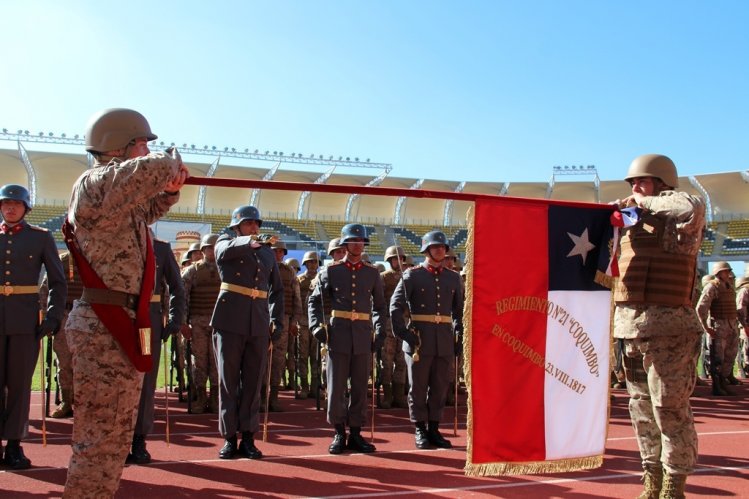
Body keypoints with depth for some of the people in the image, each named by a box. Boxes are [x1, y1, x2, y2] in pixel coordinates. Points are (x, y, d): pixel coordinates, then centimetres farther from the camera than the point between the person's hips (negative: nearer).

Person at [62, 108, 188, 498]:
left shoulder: (119, 193, 16)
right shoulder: (97, 183, -12)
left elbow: (148, 211, 38)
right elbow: (155, 169, -31)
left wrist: (170, 190, 17)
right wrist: (173, 160, -7)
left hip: (120, 324, 11)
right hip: (105, 327, -11)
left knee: (114, 437, 19)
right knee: (101, 439, -6)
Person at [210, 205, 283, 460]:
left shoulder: (268, 253, 17)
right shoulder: (225, 242, 9)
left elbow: (277, 290, 18)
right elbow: (225, 251, -17)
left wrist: (277, 321, 7)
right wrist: (248, 242, -28)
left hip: (259, 324, 3)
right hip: (230, 320, -3)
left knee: (253, 381, 4)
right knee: (228, 380, 1)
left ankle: (248, 438, 10)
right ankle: (229, 438, 8)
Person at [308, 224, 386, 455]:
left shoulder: (372, 274, 10)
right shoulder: (330, 271, 4)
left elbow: (380, 306, 16)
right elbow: (314, 301, 8)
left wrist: (380, 332, 6)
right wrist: (317, 327, -6)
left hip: (363, 336, 2)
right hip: (338, 334, -2)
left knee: (360, 387, 6)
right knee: (336, 386, -1)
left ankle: (355, 434, 15)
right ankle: (339, 434, 11)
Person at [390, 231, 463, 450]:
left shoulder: (453, 278, 11)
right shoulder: (412, 275, 0)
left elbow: (460, 310, 16)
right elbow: (396, 305, -2)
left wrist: (459, 337, 8)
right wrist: (402, 332, -9)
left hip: (445, 340, 4)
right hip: (419, 339, -3)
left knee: (440, 386, 8)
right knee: (418, 387, 3)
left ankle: (434, 429, 19)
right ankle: (420, 431, 13)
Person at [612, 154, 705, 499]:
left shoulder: (678, 224, -5)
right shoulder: (632, 225, 14)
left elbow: (692, 208, -27)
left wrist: (646, 202, -13)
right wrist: (617, 208, 5)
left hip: (668, 328, -7)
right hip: (631, 327, 7)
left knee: (669, 408, -5)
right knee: (641, 408, 13)